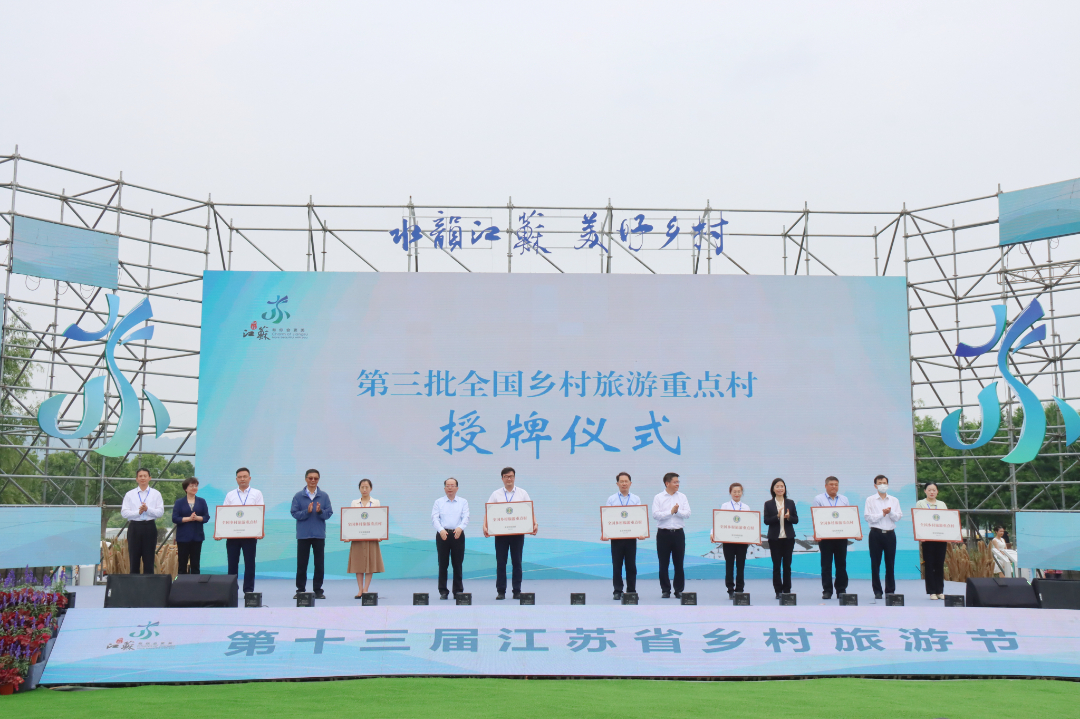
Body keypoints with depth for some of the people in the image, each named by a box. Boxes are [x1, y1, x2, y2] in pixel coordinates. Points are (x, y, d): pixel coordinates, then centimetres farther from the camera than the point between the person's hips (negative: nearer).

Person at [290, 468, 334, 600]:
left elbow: (329, 513, 1)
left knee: (319, 563, 4)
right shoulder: (298, 496, 2)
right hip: (303, 534, -1)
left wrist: (320, 511, -19)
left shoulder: (324, 496, 5)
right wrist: (307, 511, -19)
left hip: (319, 534, 1)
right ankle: (300, 590, 11)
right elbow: (294, 513, -4)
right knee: (301, 564, 3)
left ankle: (318, 589, 12)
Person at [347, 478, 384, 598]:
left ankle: (366, 589, 1)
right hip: (357, 537, 1)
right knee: (358, 563, 0)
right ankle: (360, 589, 4)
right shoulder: (354, 503, 9)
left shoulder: (376, 503, 7)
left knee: (370, 562, -3)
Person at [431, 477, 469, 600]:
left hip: (458, 534, 0)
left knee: (457, 563, 1)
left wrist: (460, 527, -23)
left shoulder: (463, 502, 10)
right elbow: (434, 518, -1)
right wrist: (441, 530, -20)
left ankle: (458, 590, 9)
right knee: (443, 563, 0)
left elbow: (466, 517, -2)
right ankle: (443, 591, 6)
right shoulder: (438, 502, 10)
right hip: (442, 534, 0)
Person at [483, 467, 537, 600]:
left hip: (518, 532, 0)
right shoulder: (496, 494, 5)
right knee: (500, 563, 2)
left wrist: (535, 524, -14)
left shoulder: (522, 493, 6)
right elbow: (488, 511, 1)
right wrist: (485, 526, -14)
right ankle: (501, 591, 8)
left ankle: (517, 591, 10)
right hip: (500, 533, 0)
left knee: (517, 562, 4)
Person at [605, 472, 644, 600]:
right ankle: (617, 591, 6)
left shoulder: (636, 499, 9)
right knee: (616, 565, 1)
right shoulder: (611, 499, 8)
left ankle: (631, 591, 11)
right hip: (616, 536, 0)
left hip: (631, 536, 0)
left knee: (631, 565, 3)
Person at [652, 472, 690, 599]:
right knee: (663, 563, 2)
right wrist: (671, 511, -13)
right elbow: (655, 515, -11)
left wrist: (677, 511, -17)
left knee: (679, 563, 4)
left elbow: (687, 514, -2)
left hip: (678, 533, 2)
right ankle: (665, 590, 10)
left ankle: (679, 590, 13)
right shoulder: (658, 498, 0)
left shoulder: (682, 497, 7)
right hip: (663, 533, -2)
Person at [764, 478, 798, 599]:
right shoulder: (768, 504, 1)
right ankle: (778, 591, 8)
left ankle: (787, 590, 12)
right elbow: (766, 520, -6)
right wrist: (777, 516, -21)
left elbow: (796, 520, 5)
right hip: (775, 538, -1)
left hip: (788, 538, 1)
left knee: (787, 565, 5)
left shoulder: (790, 503, 7)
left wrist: (789, 517, -16)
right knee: (776, 565, 2)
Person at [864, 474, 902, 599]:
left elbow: (898, 517, 3)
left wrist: (890, 512, -14)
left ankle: (890, 590, 12)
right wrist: (882, 513, -9)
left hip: (890, 533, 2)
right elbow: (868, 517, -5)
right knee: (875, 563, -1)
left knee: (890, 563, 4)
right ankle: (877, 591, 5)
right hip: (876, 533, -2)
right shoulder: (870, 500, 4)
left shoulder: (894, 500, 12)